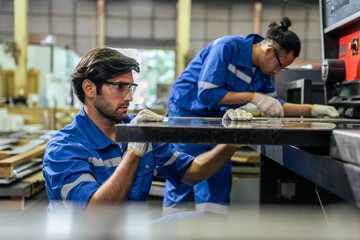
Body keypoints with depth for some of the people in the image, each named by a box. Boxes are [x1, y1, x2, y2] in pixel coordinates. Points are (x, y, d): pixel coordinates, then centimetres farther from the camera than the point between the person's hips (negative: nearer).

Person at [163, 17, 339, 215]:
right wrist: (254, 97, -26)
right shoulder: (227, 47, -23)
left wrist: (313, 109, -2)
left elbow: (274, 105, 10)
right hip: (186, 111, -7)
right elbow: (207, 94, -27)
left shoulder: (262, 71, 1)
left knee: (219, 177, 2)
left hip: (216, 118, 7)